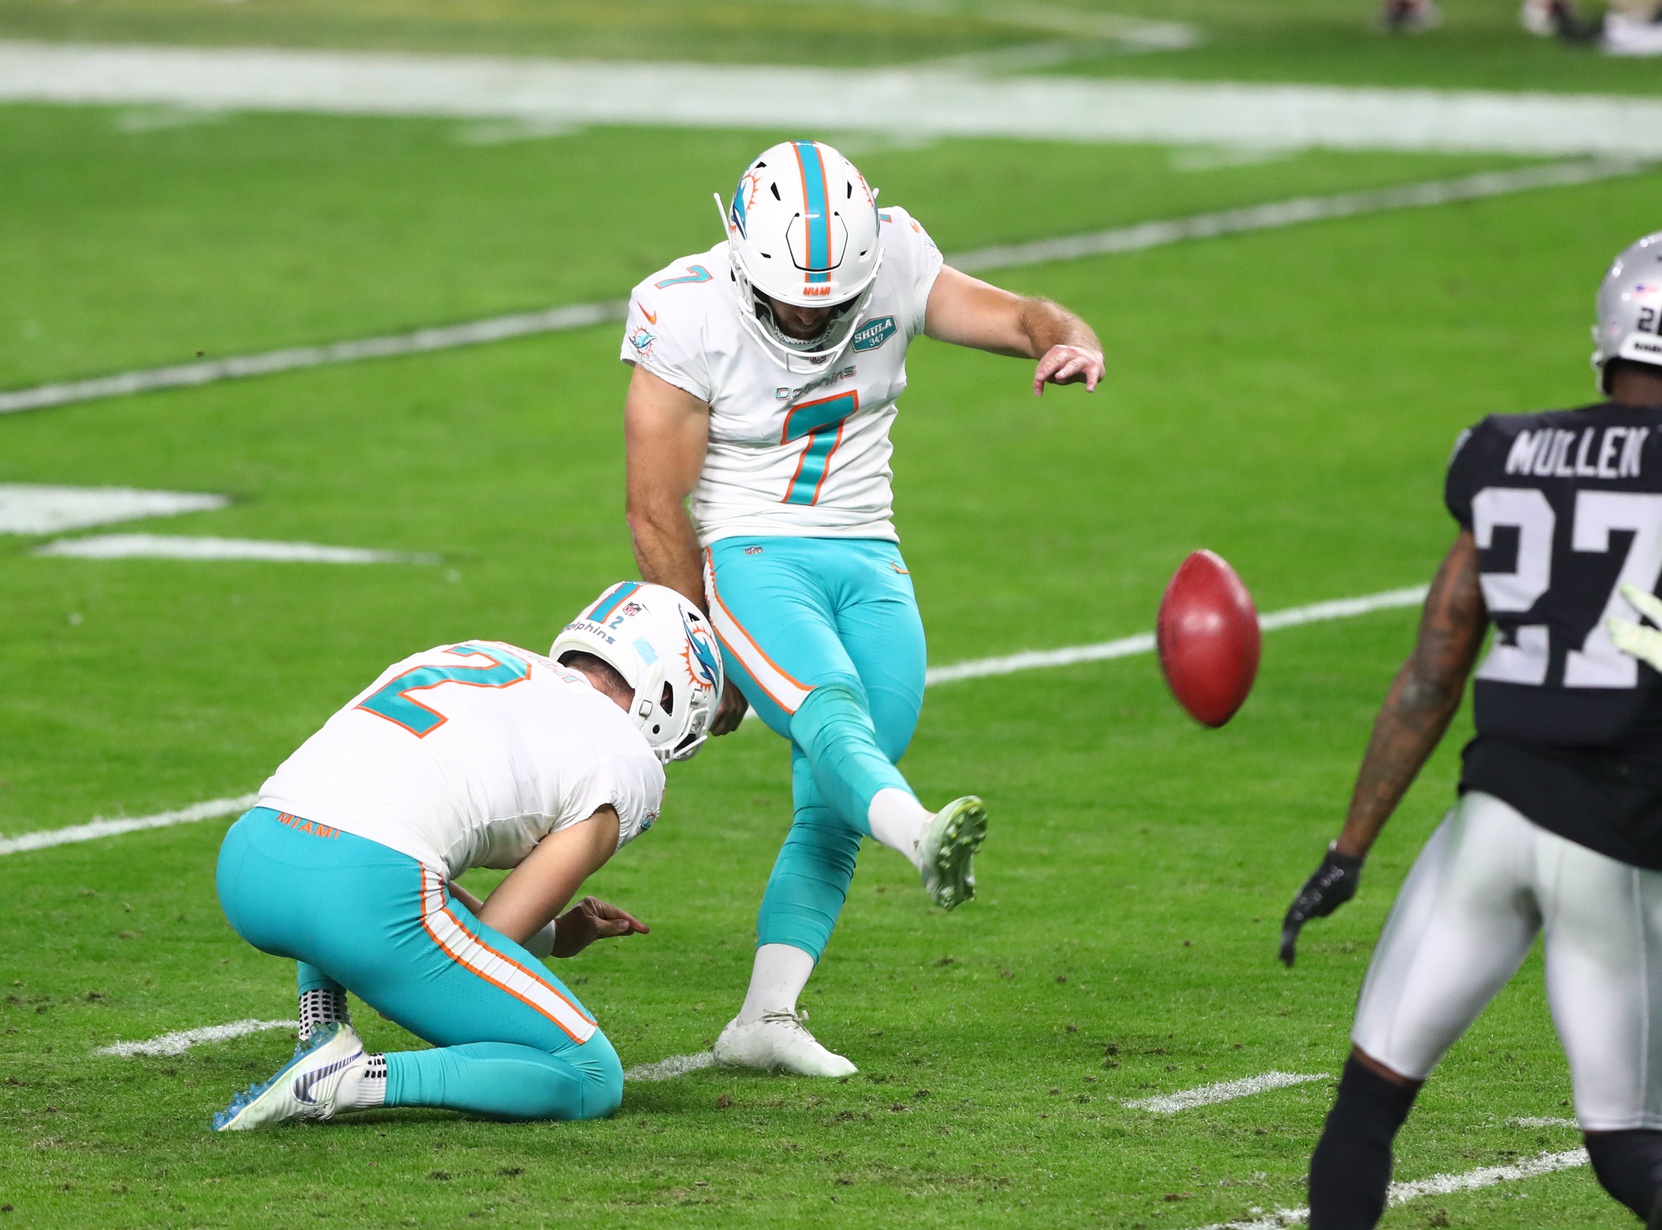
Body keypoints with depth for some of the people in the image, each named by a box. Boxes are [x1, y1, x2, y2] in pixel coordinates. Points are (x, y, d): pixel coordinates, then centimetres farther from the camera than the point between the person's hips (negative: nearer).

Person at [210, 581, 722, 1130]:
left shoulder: (463, 656, 30)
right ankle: (353, 1079, -12)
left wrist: (551, 934, 36)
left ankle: (321, 1036, 19)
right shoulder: (625, 764, 10)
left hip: (247, 863, 7)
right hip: (367, 894, -7)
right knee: (591, 1081, 5)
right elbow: (490, 941, 3)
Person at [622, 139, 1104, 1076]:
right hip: (748, 558, -5)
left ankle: (765, 1019, -1)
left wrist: (1072, 345, -30)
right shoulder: (690, 316, -15)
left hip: (871, 566, 5)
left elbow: (1021, 317, -4)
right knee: (831, 708, -33)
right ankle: (925, 839, -63)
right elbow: (657, 511, -8)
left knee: (831, 813, -5)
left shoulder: (894, 268, -4)